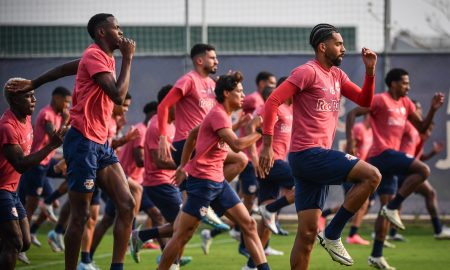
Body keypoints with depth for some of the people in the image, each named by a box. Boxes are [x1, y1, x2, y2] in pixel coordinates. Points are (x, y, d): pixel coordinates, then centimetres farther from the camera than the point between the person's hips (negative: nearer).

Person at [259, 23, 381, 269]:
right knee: (371, 175, -17)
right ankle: (332, 235, -9)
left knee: (307, 233, 6)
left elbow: (364, 101, 20)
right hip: (308, 154, -9)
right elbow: (273, 101, -13)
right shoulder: (308, 72, -9)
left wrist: (370, 70, 4)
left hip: (317, 158, 9)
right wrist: (267, 145, -17)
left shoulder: (337, 75, 17)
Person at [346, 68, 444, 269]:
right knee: (423, 170, -21)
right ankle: (392, 208, -17)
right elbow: (353, 113, -11)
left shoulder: (405, 103, 17)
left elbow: (421, 127, 18)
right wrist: (350, 142, -20)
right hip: (383, 154, -9)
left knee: (387, 207, 8)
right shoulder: (381, 100, -7)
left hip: (388, 158, 9)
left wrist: (433, 109, 2)